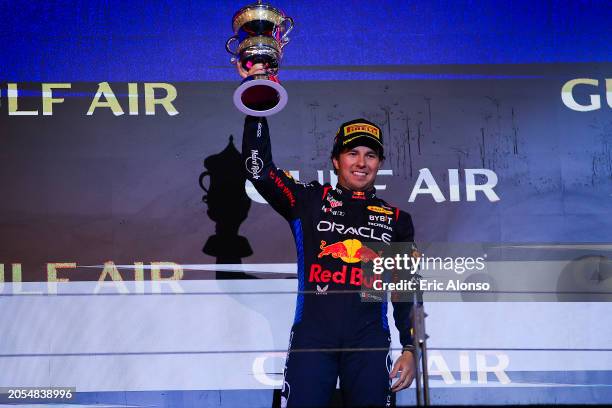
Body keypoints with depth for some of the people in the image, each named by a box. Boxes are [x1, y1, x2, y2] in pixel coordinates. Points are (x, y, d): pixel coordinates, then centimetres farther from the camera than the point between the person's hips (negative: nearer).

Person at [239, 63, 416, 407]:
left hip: (369, 343, 1)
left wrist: (411, 349, 7)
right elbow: (260, 169, -2)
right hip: (312, 337, -1)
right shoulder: (310, 201, 10)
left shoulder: (396, 220, 14)